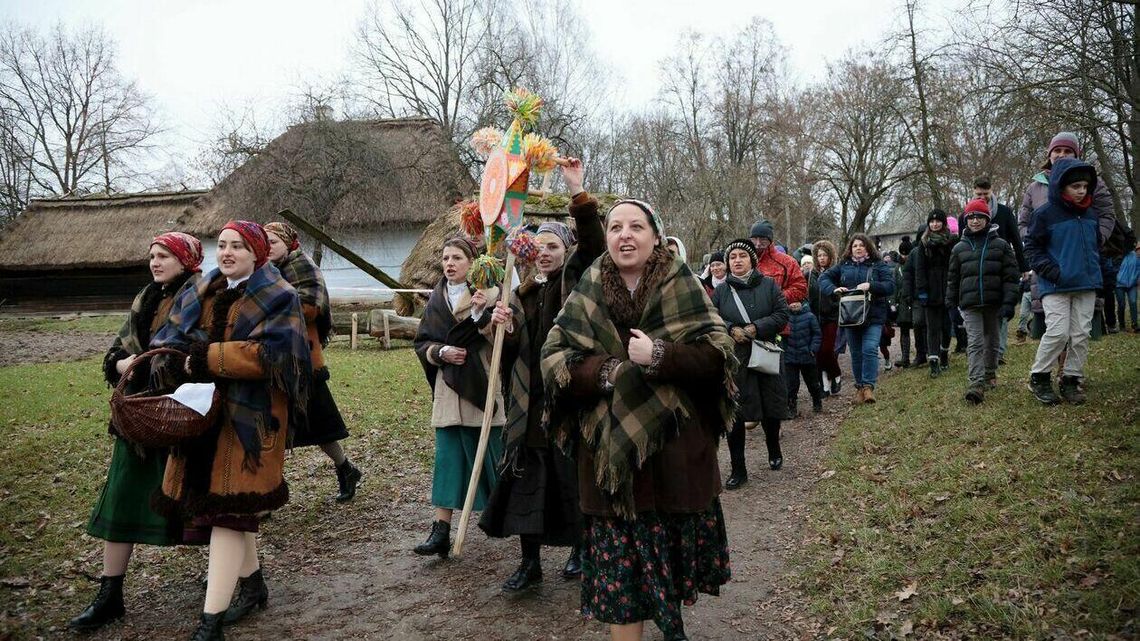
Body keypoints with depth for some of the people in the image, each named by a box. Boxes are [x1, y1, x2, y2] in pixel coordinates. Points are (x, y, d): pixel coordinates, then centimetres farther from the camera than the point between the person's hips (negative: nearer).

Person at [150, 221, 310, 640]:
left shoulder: (277, 297, -7)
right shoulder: (200, 293, 14)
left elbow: (267, 353, -20)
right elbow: (170, 339, 10)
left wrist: (205, 357, -19)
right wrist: (177, 361, -13)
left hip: (252, 413, -7)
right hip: (204, 409, 7)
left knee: (228, 508, -10)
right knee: (236, 506, 14)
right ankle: (253, 584, 32)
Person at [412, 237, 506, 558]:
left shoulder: (489, 294, -3)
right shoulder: (436, 299, 10)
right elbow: (421, 342, 11)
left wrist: (481, 314, -25)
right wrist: (441, 352, -8)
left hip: (483, 387, -3)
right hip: (448, 389, 3)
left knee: (492, 454, 6)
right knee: (447, 458, 1)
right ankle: (441, 531, 3)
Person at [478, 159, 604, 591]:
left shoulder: (576, 282, 2)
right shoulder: (521, 295, 14)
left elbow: (594, 244, -18)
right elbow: (508, 358, 12)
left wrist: (577, 191, -25)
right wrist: (503, 329, -9)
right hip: (529, 403, 4)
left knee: (573, 477, 5)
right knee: (526, 480, 5)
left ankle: (580, 549, 26)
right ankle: (530, 562, 16)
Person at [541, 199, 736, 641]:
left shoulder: (681, 287, -1)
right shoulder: (587, 294, 3)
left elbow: (719, 351, -8)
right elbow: (553, 360, -2)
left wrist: (658, 355, -22)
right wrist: (607, 371, -18)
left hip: (675, 447, 0)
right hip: (610, 453, 0)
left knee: (676, 547, 14)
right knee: (619, 562, 4)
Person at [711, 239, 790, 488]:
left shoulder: (769, 285, 2)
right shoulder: (721, 291, 4)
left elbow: (782, 314, -3)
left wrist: (757, 327, -16)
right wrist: (731, 330, -14)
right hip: (733, 361, 0)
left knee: (771, 410, 12)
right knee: (734, 415, -3)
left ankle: (774, 450, 42)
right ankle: (738, 470, 7)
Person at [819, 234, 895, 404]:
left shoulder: (878, 265, 3)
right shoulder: (844, 266, 10)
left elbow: (890, 286, -6)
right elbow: (823, 278, 10)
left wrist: (870, 285, -21)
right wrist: (833, 289, -10)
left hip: (873, 316, -3)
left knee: (870, 349, -17)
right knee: (856, 353, 9)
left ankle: (868, 386, -10)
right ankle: (860, 387, 21)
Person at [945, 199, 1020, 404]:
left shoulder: (1001, 245, 2)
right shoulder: (959, 248, 7)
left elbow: (1011, 276, -2)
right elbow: (952, 278, 13)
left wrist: (1009, 302, -10)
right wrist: (951, 304, 10)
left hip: (994, 302, 0)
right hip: (970, 304, 0)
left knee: (992, 341, 14)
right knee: (975, 342, -10)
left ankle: (990, 374, 33)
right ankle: (976, 383, -17)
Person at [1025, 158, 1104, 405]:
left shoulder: (1091, 213, 10)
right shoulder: (1045, 214, -7)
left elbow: (1097, 243, 23)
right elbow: (1032, 247, -4)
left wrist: (1095, 269, 12)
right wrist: (1051, 271, -14)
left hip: (1086, 285, 6)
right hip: (1056, 287, -5)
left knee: (1081, 334, 4)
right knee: (1058, 333, -13)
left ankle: (1071, 380, 16)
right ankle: (1038, 377, 4)